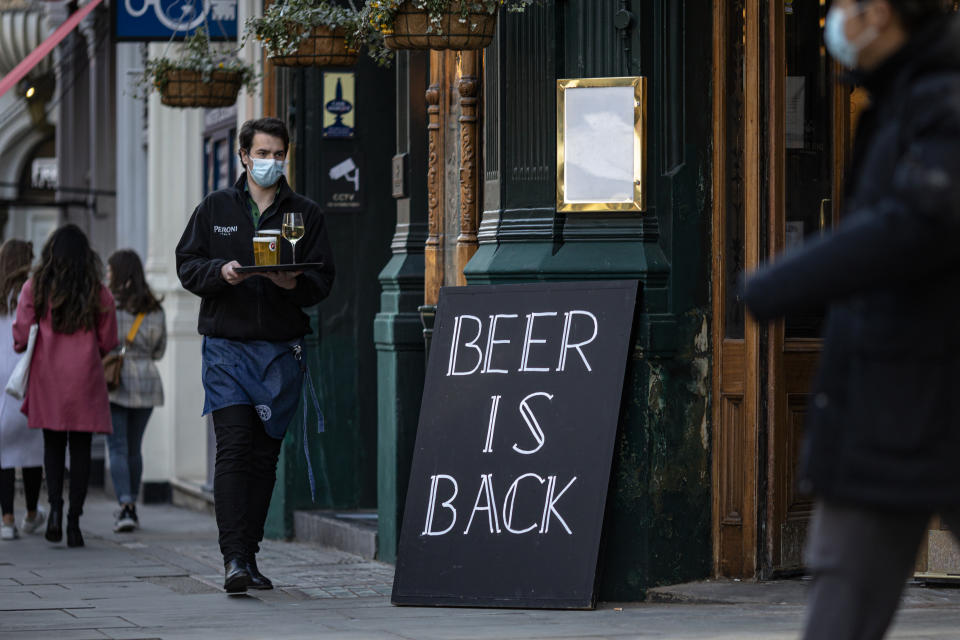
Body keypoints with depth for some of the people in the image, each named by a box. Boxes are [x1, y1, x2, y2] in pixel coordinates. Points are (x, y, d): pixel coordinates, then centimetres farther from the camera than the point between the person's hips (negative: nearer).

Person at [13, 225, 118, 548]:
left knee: (53, 444, 11)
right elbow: (107, 342, 2)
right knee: (80, 447, 4)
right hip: (85, 377, 0)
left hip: (47, 376, 0)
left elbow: (21, 336, -4)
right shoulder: (98, 293, -1)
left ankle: (55, 506, -10)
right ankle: (74, 519, 0)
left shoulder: (35, 288, -3)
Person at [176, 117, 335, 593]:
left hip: (280, 350, 2)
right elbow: (187, 265, 7)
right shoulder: (216, 209, 10)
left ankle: (249, 555, 14)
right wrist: (221, 271, -13)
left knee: (265, 455, 5)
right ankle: (234, 557, -17)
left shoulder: (305, 214, 10)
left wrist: (295, 283, -15)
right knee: (233, 448, -13)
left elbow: (323, 279, 6)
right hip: (227, 345, -2)